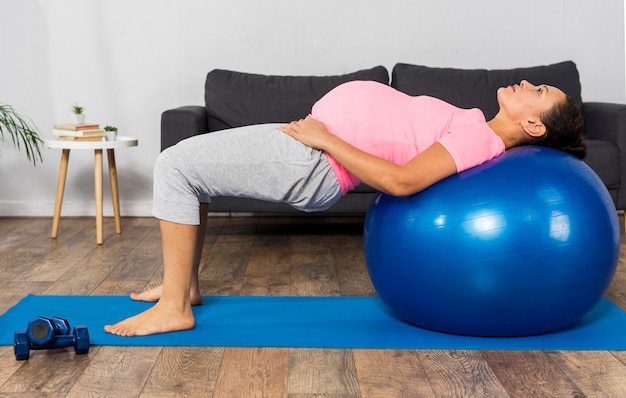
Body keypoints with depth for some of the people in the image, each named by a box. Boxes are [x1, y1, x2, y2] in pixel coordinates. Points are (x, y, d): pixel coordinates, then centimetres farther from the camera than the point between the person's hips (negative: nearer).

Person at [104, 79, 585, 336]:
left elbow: (401, 181, -26)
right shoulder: (474, 128, 12)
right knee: (183, 163, 16)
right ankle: (184, 283, 21)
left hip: (313, 163, -10)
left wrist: (325, 138, -21)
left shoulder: (479, 138, -15)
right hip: (315, 138, 10)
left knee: (175, 167, -13)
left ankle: (174, 307, -6)